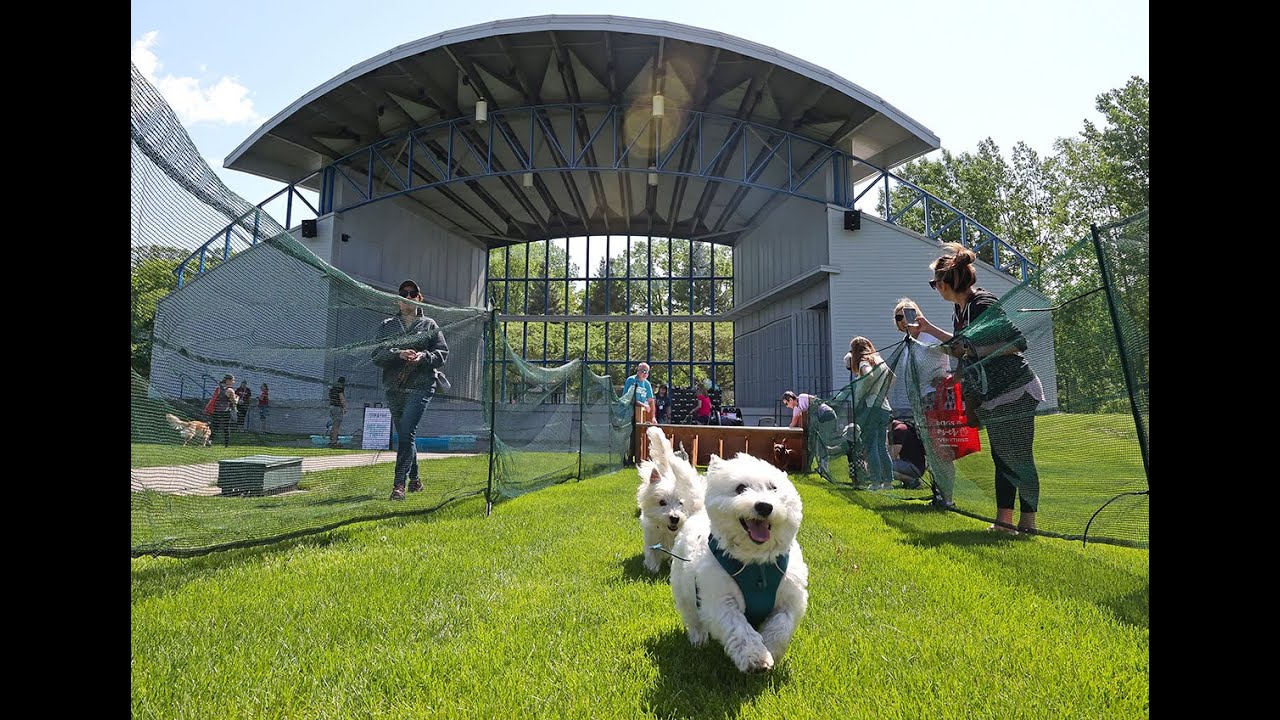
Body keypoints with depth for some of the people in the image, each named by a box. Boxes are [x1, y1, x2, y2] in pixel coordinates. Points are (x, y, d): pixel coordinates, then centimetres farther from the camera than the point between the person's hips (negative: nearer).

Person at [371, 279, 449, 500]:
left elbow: (442, 352, 5)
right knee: (404, 436, 12)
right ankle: (414, 480, 27)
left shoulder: (429, 325, 8)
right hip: (394, 388, 3)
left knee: (407, 434, -15)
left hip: (420, 387, -3)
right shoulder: (387, 325, 11)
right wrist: (399, 354, -17)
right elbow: (377, 355, 0)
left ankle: (399, 484, -14)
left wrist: (424, 356, -14)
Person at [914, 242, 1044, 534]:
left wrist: (980, 351, -24)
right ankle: (1004, 520, 19)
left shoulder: (983, 304, -18)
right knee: (1001, 458, 12)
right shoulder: (959, 309, 9)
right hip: (990, 397, 10)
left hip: (1014, 392, -10)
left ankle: (1027, 522, 7)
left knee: (1019, 459, -3)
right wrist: (930, 329, 23)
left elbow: (1019, 342, -20)